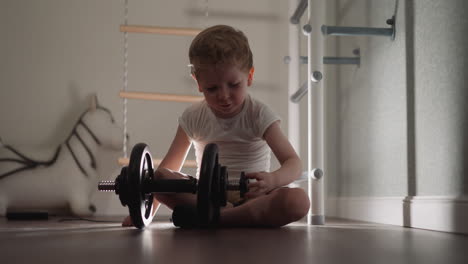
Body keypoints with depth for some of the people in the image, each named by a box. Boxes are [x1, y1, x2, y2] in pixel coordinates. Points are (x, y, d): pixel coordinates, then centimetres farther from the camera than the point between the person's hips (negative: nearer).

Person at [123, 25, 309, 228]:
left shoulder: (258, 115, -4)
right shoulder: (194, 117, 3)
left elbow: (294, 164, -12)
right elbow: (170, 167, 7)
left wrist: (272, 180, -36)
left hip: (250, 196, -1)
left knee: (298, 200, -33)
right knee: (160, 177, -24)